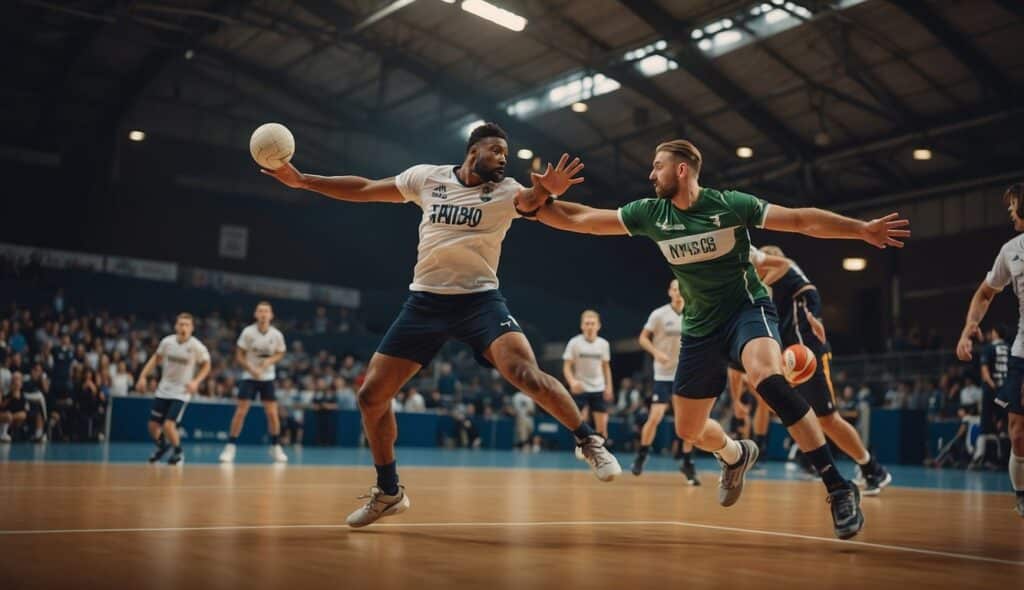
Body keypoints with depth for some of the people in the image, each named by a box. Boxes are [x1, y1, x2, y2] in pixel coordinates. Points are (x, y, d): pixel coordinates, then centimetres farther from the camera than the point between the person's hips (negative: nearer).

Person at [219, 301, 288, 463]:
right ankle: (230, 447, 2)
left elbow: (280, 354, 8)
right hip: (249, 377, -1)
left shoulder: (276, 335, -7)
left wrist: (269, 361, -13)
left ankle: (276, 447, 15)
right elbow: (239, 356, -5)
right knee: (240, 411, -7)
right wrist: (251, 368, -21)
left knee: (272, 413, 0)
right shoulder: (248, 332, -12)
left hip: (267, 378, 2)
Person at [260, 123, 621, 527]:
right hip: (424, 301, 3)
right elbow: (364, 190, 13)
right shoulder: (427, 177, 5)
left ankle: (590, 442, -6)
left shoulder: (504, 191, -2)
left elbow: (529, 201, -25)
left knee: (525, 373, -27)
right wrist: (301, 180, 10)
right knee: (371, 395, 1)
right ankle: (388, 493, 20)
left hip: (480, 299, -3)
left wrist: (544, 190, -49)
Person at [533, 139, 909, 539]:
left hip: (748, 308, -5)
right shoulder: (650, 213, -2)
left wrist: (862, 229, -22)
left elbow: (802, 220, -13)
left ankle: (838, 488, -31)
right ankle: (735, 456, 46)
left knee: (767, 379, -36)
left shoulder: (730, 204, -12)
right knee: (688, 430, 9)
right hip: (701, 326, 5)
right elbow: (578, 219, 0)